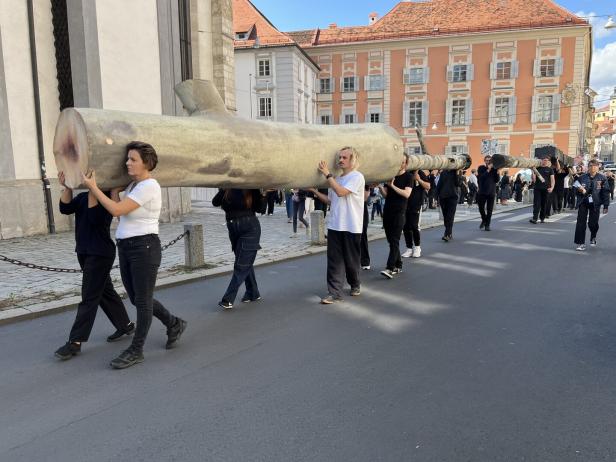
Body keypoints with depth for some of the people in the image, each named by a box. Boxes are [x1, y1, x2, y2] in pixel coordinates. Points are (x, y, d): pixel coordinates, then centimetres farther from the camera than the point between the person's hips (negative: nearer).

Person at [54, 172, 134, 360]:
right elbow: (65, 209, -4)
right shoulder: (82, 196, 10)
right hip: (84, 252, 8)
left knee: (89, 297, -4)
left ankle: (75, 342, 2)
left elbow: (96, 218, -25)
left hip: (100, 253, -8)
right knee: (105, 291, 15)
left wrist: (93, 189, -29)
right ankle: (126, 325, 28)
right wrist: (67, 187, -15)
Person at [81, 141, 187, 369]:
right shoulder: (133, 185, 14)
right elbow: (118, 207, 11)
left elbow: (116, 210, -17)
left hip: (144, 247, -10)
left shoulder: (148, 186, -15)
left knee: (142, 301, 3)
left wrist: (92, 187, -8)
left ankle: (136, 351, 16)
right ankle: (174, 325, 34)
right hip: (125, 248, 10)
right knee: (137, 298, 16)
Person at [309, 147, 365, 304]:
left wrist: (327, 174, -17)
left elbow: (341, 192, -21)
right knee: (334, 260, 0)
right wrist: (314, 191, 10)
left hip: (351, 227, -6)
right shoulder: (337, 179, 14)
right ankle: (334, 292, 3)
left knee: (351, 259, 8)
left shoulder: (357, 177, -8)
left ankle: (355, 285, 32)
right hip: (334, 225, 6)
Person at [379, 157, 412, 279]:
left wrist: (392, 186, -21)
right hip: (387, 211, 6)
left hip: (399, 212, -5)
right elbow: (385, 194, 10)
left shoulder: (408, 177, 1)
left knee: (394, 241, -11)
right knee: (391, 240, 9)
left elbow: (407, 194, -13)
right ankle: (398, 265, 20)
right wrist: (380, 186, -9)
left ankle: (390, 268, -15)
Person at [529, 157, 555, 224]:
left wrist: (552, 187, -14)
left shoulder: (550, 169, 8)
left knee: (544, 204, 5)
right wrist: (533, 172, -10)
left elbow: (552, 179, 1)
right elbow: (534, 179, 5)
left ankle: (542, 218, 16)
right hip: (537, 188, 0)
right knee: (536, 204, -8)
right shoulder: (537, 168, 10)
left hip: (546, 189, 0)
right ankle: (534, 218, -15)